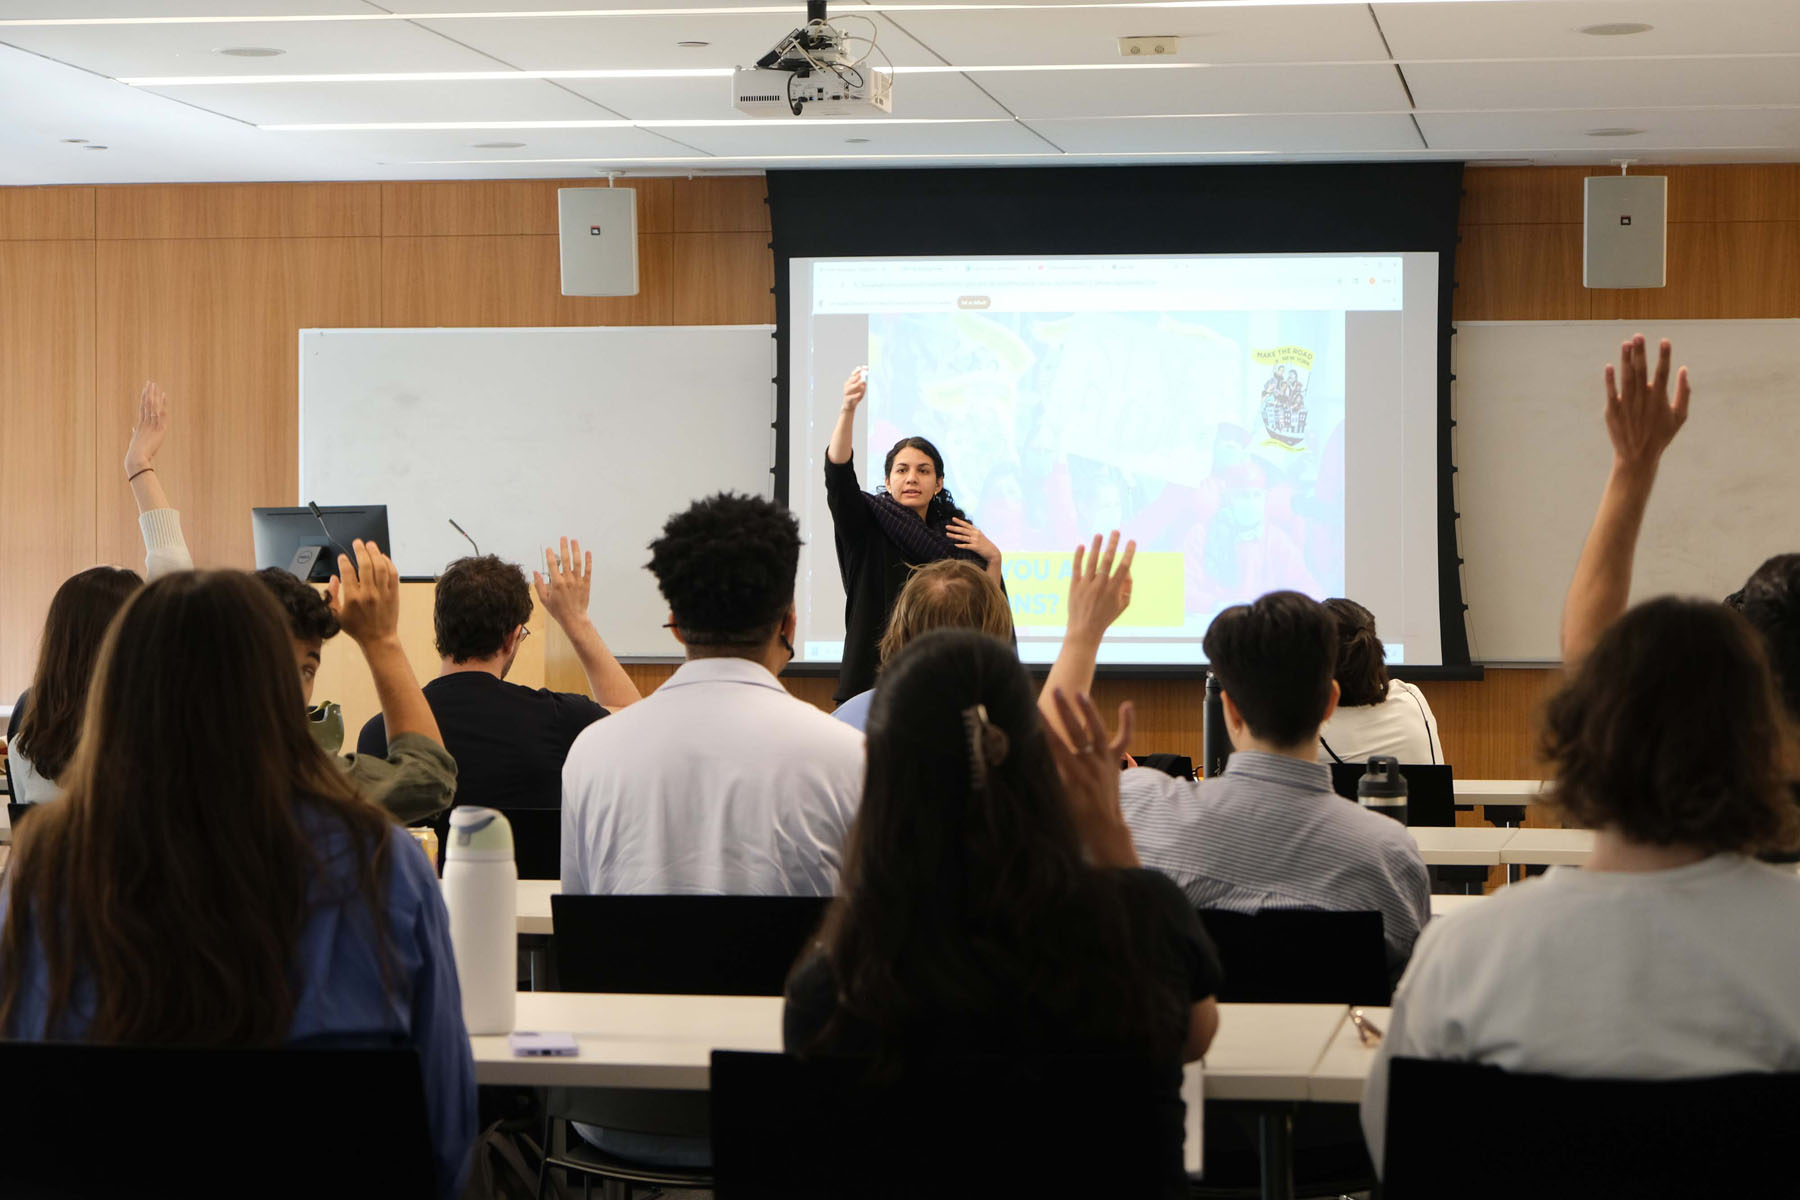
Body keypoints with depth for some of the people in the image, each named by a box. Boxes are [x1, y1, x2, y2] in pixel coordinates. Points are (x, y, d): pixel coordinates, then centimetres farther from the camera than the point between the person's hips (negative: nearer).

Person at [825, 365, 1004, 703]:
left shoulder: (957, 538, 10)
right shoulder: (866, 527, 4)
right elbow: (838, 474, -14)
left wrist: (993, 558, -6)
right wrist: (848, 409, -28)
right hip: (875, 674, -2)